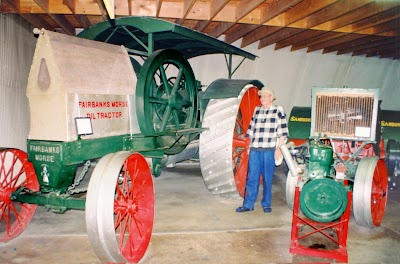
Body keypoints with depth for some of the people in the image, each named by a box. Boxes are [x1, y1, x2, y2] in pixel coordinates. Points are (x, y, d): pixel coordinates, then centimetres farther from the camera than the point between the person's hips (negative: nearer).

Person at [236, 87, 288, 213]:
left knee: (267, 178, 5)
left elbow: (282, 132, -2)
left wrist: (278, 148, -8)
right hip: (254, 150, 4)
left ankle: (266, 204, 18)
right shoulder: (257, 110, 15)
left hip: (269, 150, -4)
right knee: (251, 178, 4)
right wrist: (249, 146, 15)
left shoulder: (278, 110, 1)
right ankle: (248, 204, 11)